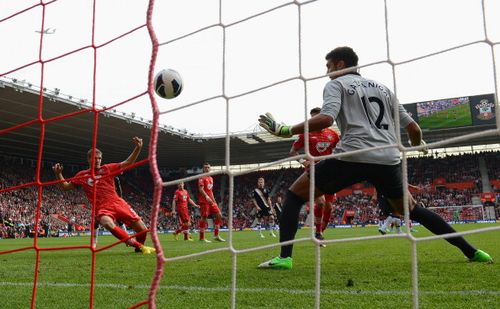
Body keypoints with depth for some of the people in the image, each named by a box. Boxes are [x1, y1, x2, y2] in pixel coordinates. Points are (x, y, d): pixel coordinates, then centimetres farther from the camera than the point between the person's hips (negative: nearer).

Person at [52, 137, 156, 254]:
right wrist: (58, 174, 5)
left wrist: (138, 148, -9)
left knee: (142, 230, -6)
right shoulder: (82, 175, 10)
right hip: (102, 208, -1)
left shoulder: (107, 169, 8)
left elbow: (128, 163, 4)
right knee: (108, 224, -38)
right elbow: (66, 187, 20)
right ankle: (138, 245, -28)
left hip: (118, 204, 2)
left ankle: (140, 247, 28)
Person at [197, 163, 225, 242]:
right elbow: (200, 189, -17)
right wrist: (206, 196, -31)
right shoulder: (202, 178, -5)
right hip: (204, 201, -8)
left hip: (211, 201, 8)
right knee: (204, 217, -6)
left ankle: (216, 235, 7)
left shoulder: (211, 178, 20)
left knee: (218, 215, 1)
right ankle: (202, 238, 2)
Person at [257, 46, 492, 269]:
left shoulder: (336, 84, 10)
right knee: (410, 209, 27)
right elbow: (412, 126, 23)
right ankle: (471, 252, 25)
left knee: (294, 195, 7)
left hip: (352, 156, -5)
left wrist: (287, 130, -4)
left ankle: (285, 257, -7)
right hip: (388, 160, 6)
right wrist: (420, 145, 44)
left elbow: (326, 119, -11)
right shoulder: (383, 88, 25)